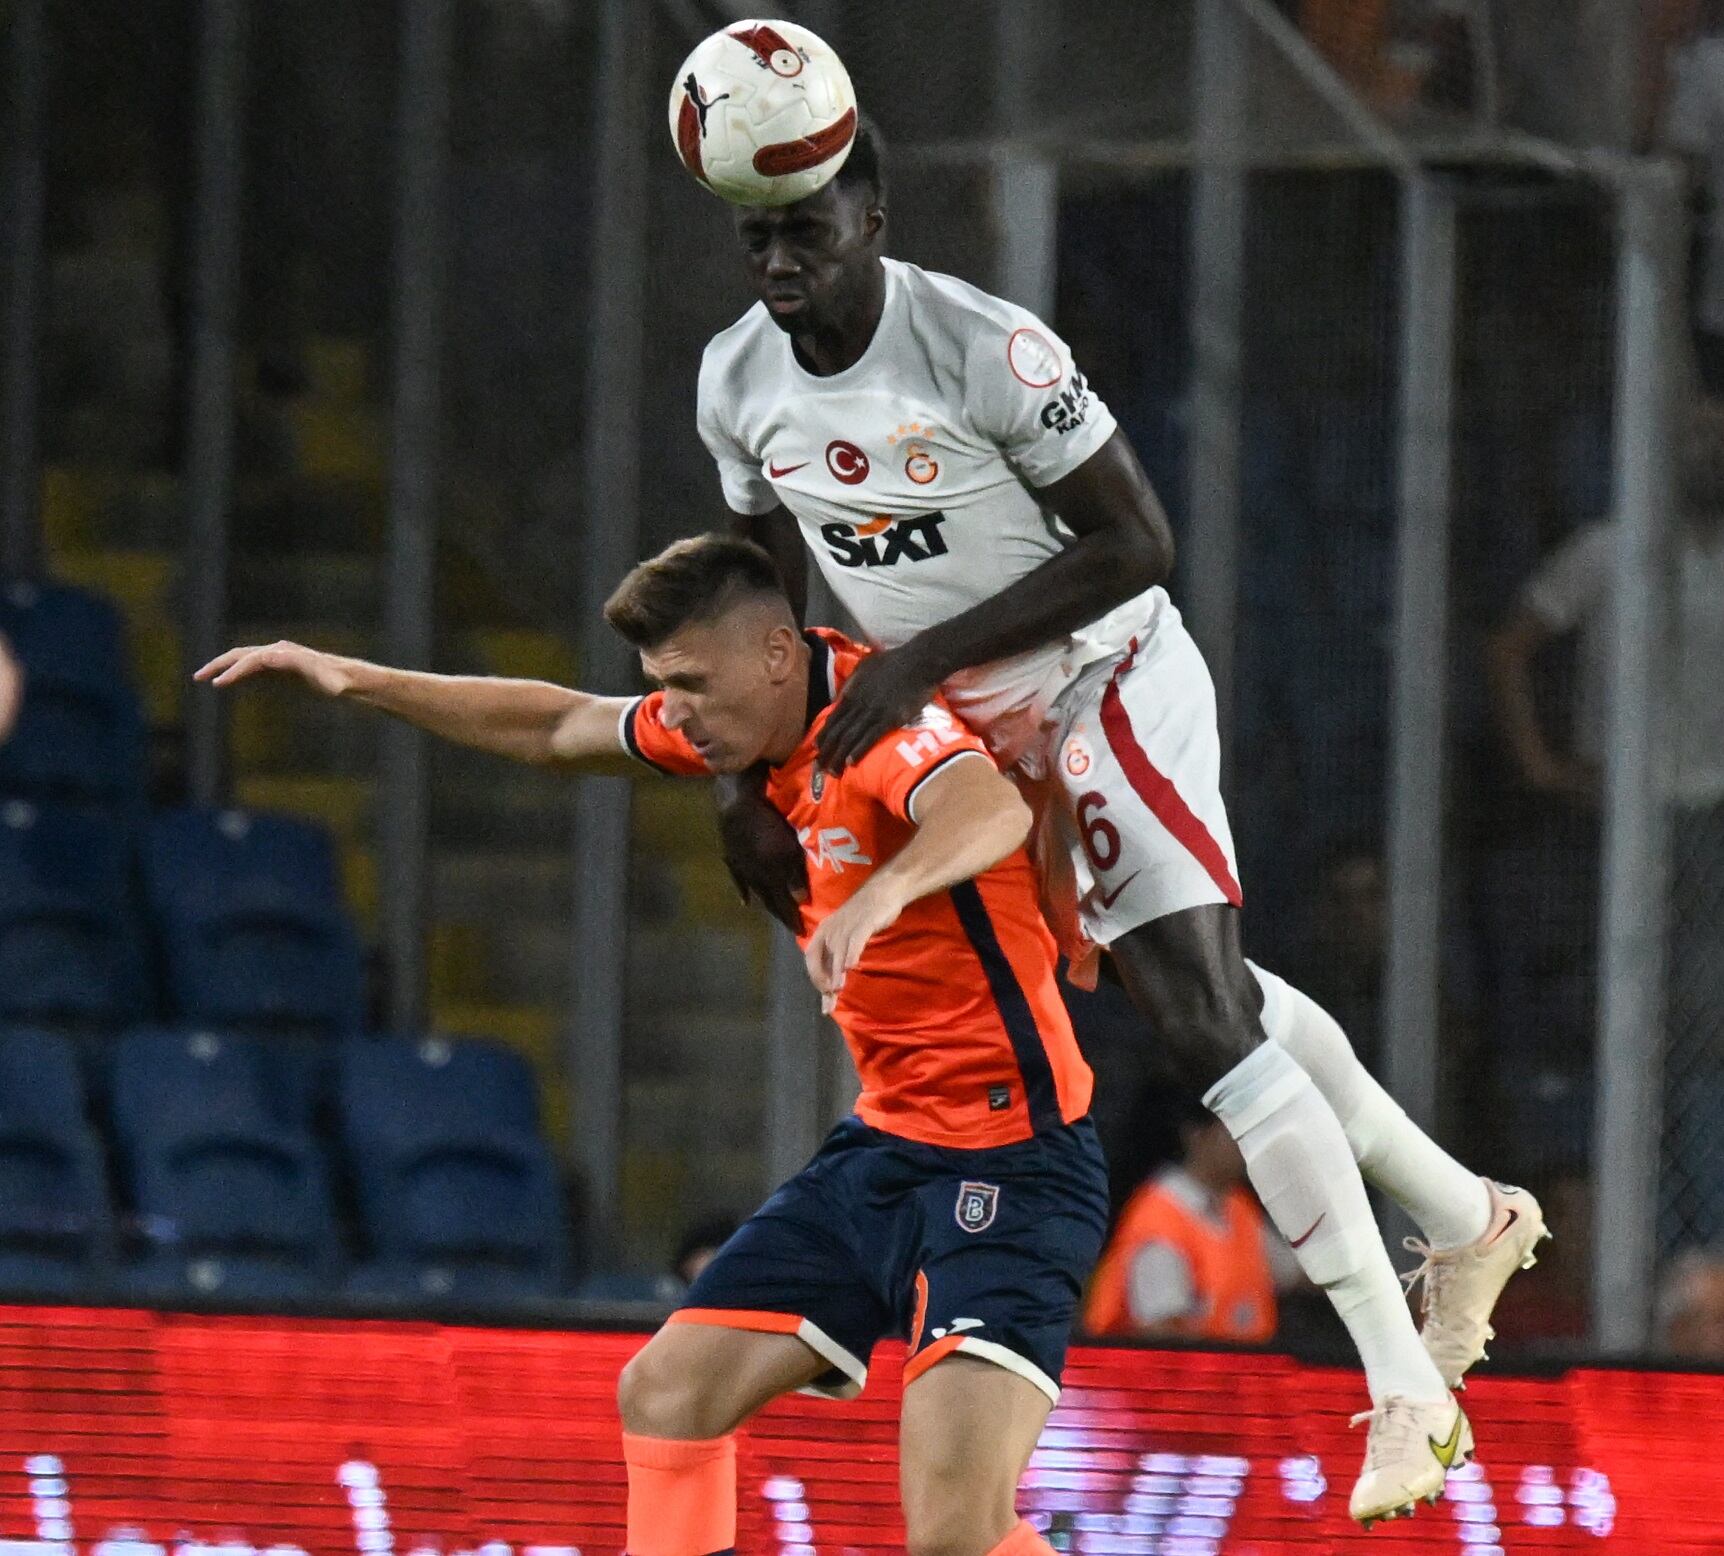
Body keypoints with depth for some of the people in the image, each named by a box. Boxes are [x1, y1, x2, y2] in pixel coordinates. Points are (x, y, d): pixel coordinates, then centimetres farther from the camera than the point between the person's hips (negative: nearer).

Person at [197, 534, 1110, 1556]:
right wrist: (353, 678, 24)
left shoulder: (883, 718, -19)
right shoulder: (751, 727, 8)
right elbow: (558, 728, 25)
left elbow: (992, 809, -42)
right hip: (883, 1144, 10)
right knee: (667, 1393, 11)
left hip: (1005, 1155, -10)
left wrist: (880, 893, -61)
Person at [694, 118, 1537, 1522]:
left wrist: (923, 656, -24)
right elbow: (770, 595, 10)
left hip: (1105, 686, -7)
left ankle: (1407, 1387, -10)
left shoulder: (986, 351, -26)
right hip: (974, 728, 7)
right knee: (1215, 992, 15)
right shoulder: (740, 383, -5)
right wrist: (753, 773, 1)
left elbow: (1136, 544, -20)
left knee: (1204, 1022, -15)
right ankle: (1465, 1219, 33)